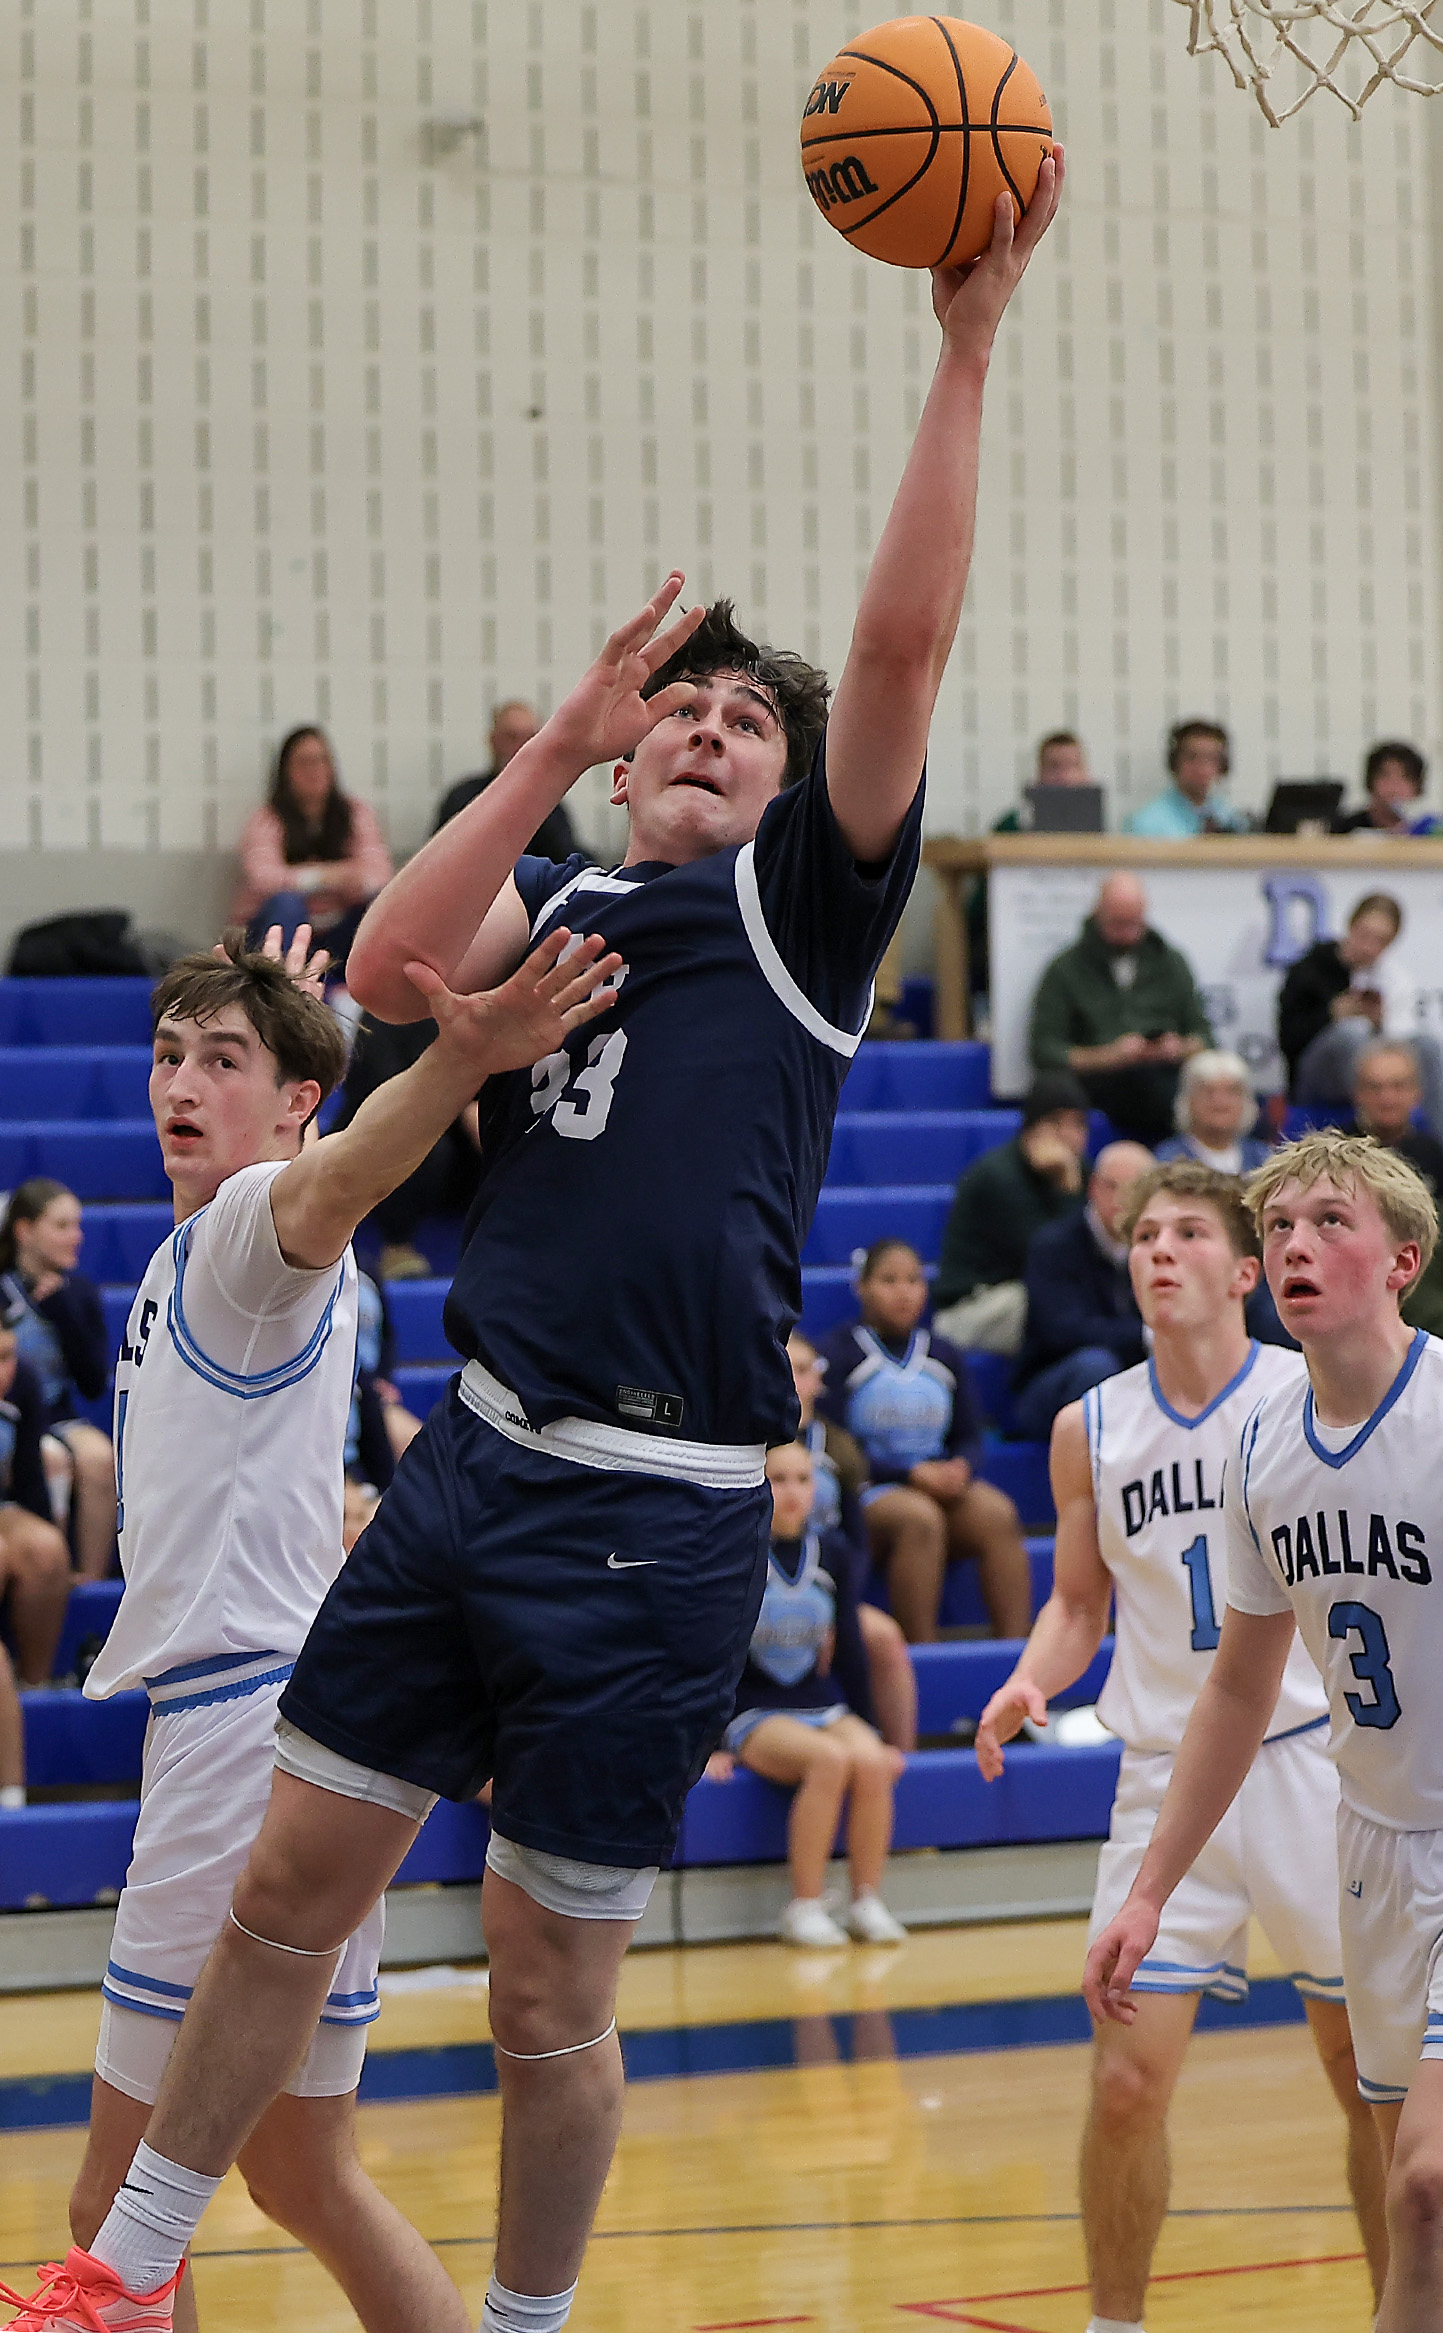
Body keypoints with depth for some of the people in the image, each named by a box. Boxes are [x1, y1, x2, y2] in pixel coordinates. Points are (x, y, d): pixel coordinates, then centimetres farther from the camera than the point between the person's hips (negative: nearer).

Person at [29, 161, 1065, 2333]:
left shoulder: (801, 902, 3)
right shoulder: (558, 907, 15)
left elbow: (906, 634, -10)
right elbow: (391, 969, -6)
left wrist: (967, 342, -15)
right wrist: (560, 743, -7)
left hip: (659, 1511, -4)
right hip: (475, 1460, 4)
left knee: (550, 1989, 3)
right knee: (291, 1883, 9)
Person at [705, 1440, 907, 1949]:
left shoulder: (833, 1554, 7)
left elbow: (847, 1649, 12)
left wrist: (871, 1732, 10)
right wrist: (710, 1744, -10)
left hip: (822, 1706, 4)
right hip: (751, 1712, -4)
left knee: (871, 1762, -28)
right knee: (830, 1759, -33)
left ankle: (867, 1903, -19)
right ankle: (804, 1908, -27)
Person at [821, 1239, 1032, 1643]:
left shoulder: (943, 1357, 16)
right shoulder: (839, 1355, 0)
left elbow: (969, 1436, 15)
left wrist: (960, 1470, -10)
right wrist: (913, 1474, -17)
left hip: (942, 1484, 5)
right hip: (867, 1492, -5)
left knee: (998, 1513, -26)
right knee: (920, 1517, -37)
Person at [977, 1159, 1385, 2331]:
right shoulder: (1089, 1430, 3)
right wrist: (1029, 1683, -6)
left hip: (1313, 1760, -1)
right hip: (1168, 1777, 1)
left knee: (1375, 2081, 5)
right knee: (1127, 2083, -6)